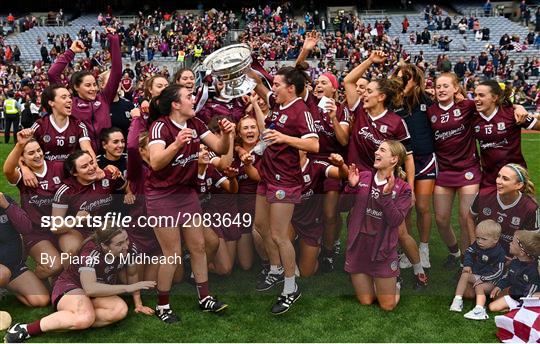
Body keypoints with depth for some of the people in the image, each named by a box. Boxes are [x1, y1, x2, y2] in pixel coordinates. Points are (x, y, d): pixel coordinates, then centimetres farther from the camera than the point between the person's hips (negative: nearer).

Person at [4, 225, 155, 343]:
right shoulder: (91, 252, -28)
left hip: (101, 291, 6)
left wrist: (138, 304, 1)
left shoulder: (129, 248, -13)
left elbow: (132, 275, 4)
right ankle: (26, 330, -26)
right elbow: (90, 289, -39)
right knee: (86, 317, -40)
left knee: (121, 309, -28)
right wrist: (128, 288, -37)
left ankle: (66, 323, -22)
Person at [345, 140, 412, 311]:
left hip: (383, 250, -2)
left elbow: (396, 221, -18)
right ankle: (374, 284, 45)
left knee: (388, 306, 9)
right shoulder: (363, 177, -2)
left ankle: (392, 285, 39)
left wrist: (386, 195, -28)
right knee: (365, 301, 15)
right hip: (358, 247, 2)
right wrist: (351, 186, -15)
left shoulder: (403, 188, -8)